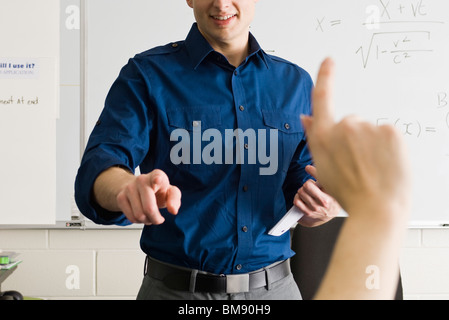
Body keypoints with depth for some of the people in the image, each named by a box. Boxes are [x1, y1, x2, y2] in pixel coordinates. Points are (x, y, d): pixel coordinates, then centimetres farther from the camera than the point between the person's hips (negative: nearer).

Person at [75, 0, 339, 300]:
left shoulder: (296, 83, 5)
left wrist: (323, 205, -14)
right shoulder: (147, 73, -4)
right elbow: (99, 165, -17)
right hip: (176, 288, -2)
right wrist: (130, 188, -39)